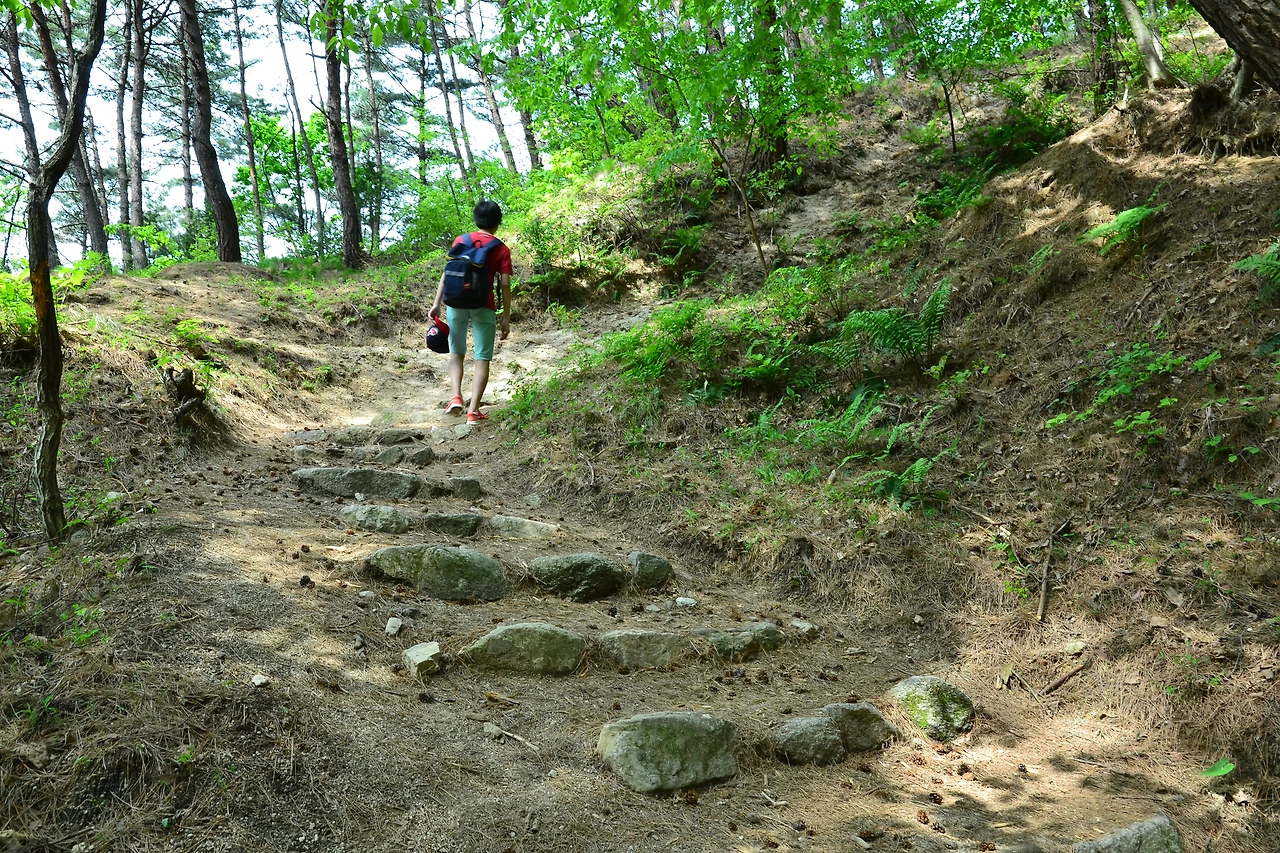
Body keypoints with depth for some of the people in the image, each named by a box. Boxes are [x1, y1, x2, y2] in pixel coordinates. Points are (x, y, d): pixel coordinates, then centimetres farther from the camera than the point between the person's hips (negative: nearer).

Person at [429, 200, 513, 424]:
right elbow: (505, 285, -3)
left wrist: (437, 303, 5)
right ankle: (473, 411, -5)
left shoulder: (461, 240, 8)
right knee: (482, 359, 3)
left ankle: (456, 397, -3)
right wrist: (506, 317, 1)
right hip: (483, 306, -2)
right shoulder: (502, 250, 2)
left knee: (456, 353, 17)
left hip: (456, 302, 2)